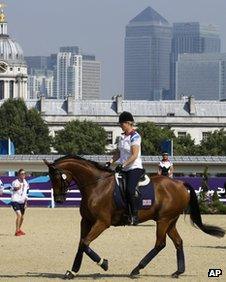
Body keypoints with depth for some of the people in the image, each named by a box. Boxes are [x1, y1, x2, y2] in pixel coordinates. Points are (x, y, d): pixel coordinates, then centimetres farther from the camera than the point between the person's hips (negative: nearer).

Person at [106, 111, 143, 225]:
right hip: (124, 169, 9)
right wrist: (111, 161, 2)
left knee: (130, 190, -25)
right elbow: (118, 152, 19)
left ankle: (135, 216, -19)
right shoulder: (123, 136, 14)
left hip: (134, 168, -9)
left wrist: (123, 165, -25)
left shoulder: (135, 136, -10)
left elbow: (134, 155, -18)